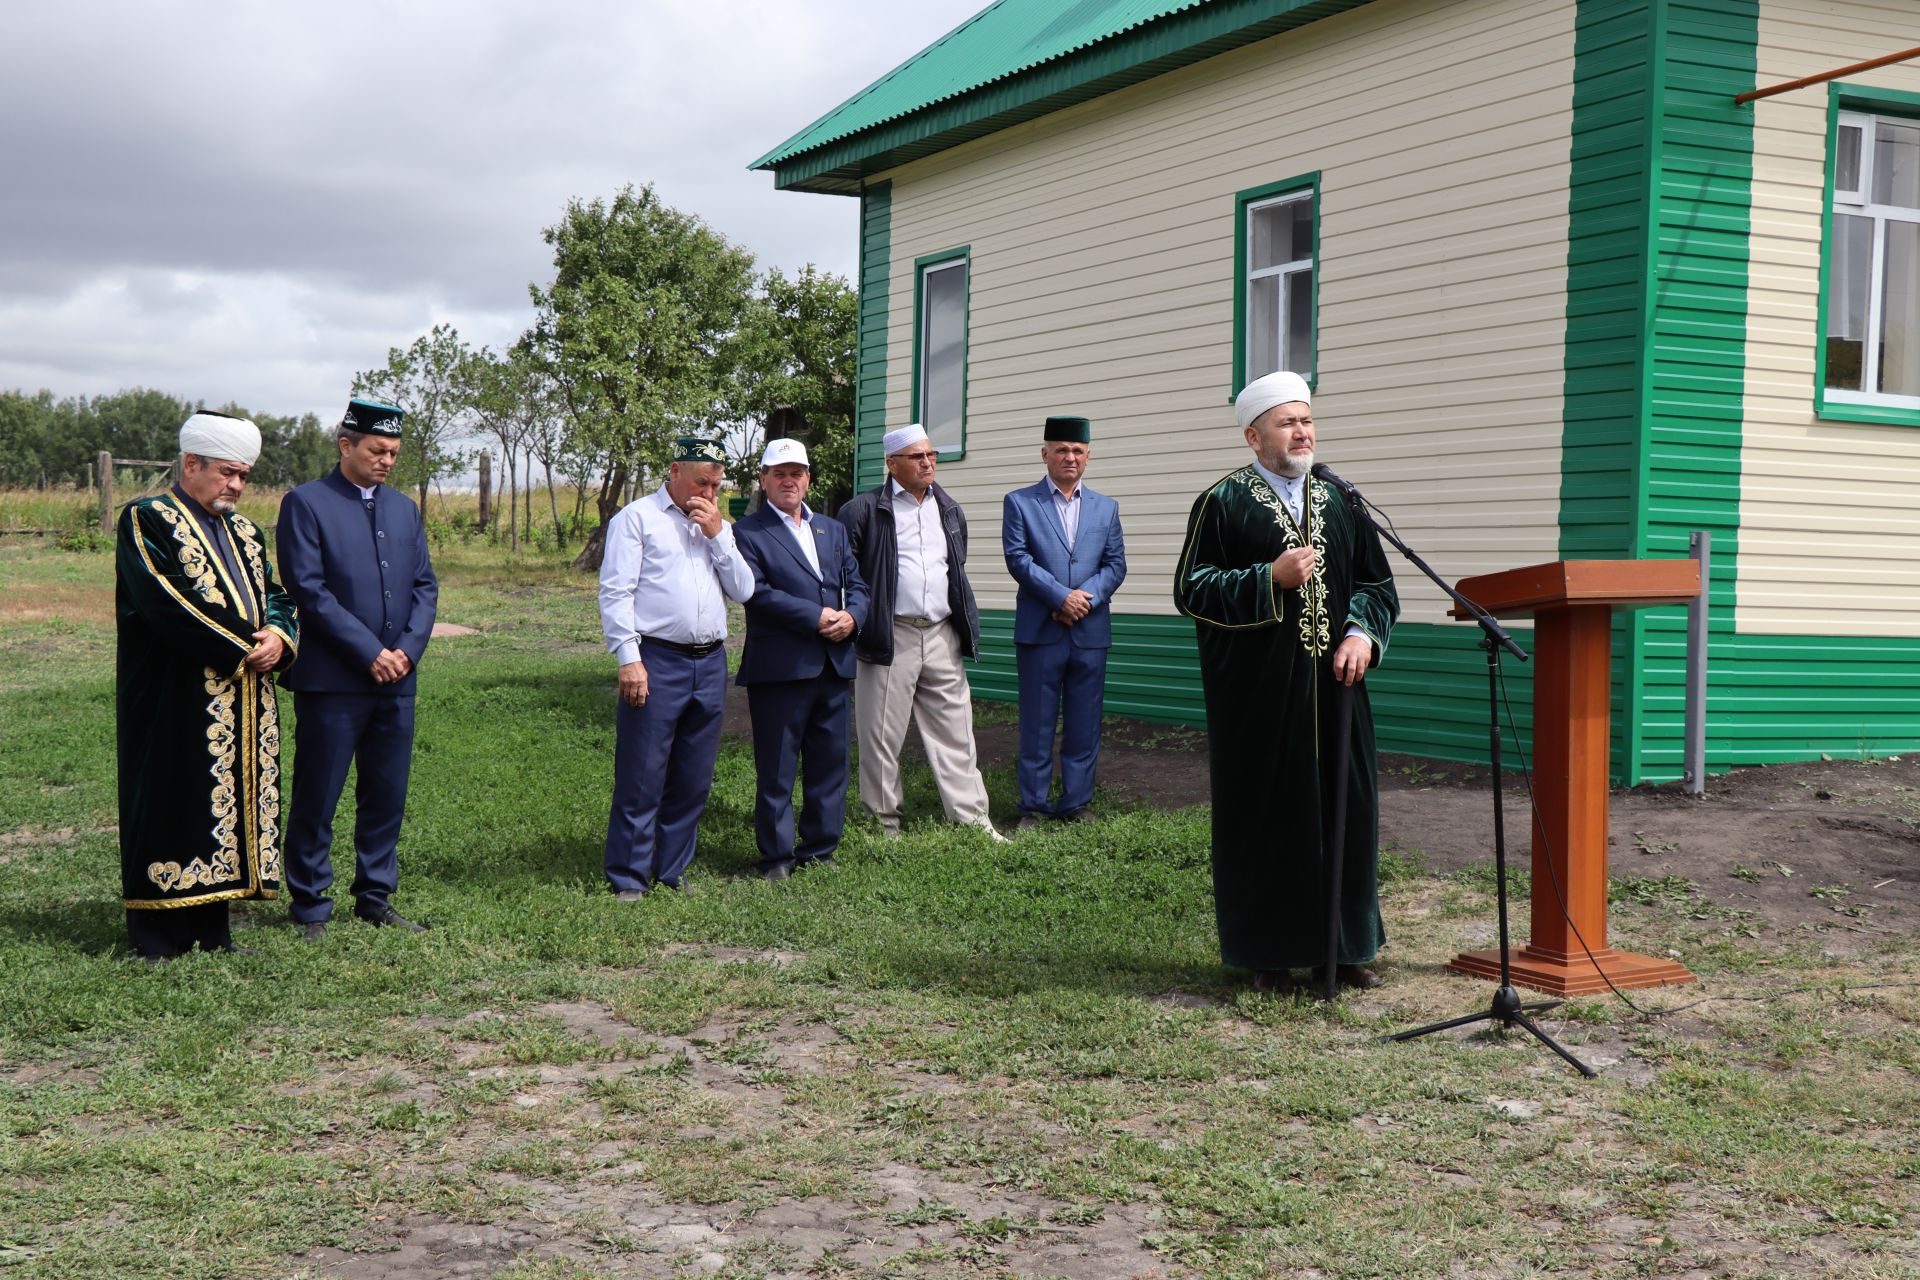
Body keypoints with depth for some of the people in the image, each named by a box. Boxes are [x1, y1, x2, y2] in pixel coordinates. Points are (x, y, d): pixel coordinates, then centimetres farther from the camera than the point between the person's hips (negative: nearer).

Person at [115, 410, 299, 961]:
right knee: (172, 807, -4)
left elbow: (275, 596, 16)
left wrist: (278, 636, -8)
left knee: (231, 805, 7)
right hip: (175, 705, -7)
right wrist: (242, 650, -16)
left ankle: (210, 927, 14)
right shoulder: (147, 522, -5)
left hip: (243, 706, 7)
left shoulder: (245, 532, 19)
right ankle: (155, 932, 4)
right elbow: (169, 604, -17)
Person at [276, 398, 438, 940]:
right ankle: (310, 909, 13)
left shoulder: (405, 509, 15)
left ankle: (375, 899, 22)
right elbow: (309, 589, -11)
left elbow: (425, 585, 13)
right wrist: (370, 652, -14)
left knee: (387, 797, 10)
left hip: (397, 680, 6)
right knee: (317, 800, 2)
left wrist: (408, 649, -4)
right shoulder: (305, 504, -4)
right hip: (331, 681, -5)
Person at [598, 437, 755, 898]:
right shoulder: (637, 517, 1)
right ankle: (628, 880, 3)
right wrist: (629, 659, -13)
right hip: (656, 662, -6)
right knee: (641, 780, -4)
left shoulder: (718, 526, 18)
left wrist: (717, 534, -1)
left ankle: (672, 873, 20)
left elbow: (743, 591, 9)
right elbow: (615, 592, -5)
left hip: (710, 664, 6)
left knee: (692, 782, 10)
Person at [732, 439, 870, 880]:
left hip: (834, 666, 6)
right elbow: (757, 592, -14)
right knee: (776, 770, 0)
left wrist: (851, 617, -6)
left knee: (830, 763, 9)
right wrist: (817, 617, -16)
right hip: (779, 667, -6)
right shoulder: (748, 533, -2)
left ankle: (818, 850, 19)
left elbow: (856, 584, 16)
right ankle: (776, 857, 9)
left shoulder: (833, 529, 19)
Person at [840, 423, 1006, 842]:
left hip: (941, 635, 5)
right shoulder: (865, 510, -4)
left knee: (955, 731, 5)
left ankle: (972, 819, 10)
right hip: (890, 638, -5)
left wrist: (965, 627, 18)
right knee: (881, 736, 2)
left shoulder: (949, 510, 15)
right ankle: (885, 824, 13)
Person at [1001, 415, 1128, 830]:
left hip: (1091, 632, 3)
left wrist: (1086, 596, -11)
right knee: (1037, 725, 1)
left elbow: (1116, 565, 7)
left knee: (1085, 727, 5)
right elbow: (1018, 558, -7)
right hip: (1039, 632, -3)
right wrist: (1062, 597, -15)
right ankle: (1033, 807, 9)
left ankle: (1075, 804, 14)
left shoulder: (1106, 508, 14)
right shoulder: (1019, 503, 4)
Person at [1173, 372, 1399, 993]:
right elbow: (1190, 587, -7)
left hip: (1333, 686, 5)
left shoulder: (1340, 500, 13)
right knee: (1266, 816, 0)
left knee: (1346, 808, 6)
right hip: (1259, 692, -4)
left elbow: (1378, 582, 16)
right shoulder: (1223, 503, -1)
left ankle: (1346, 945, 19)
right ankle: (1268, 952, 11)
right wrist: (1270, 579, -18)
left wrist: (1363, 633, -4)